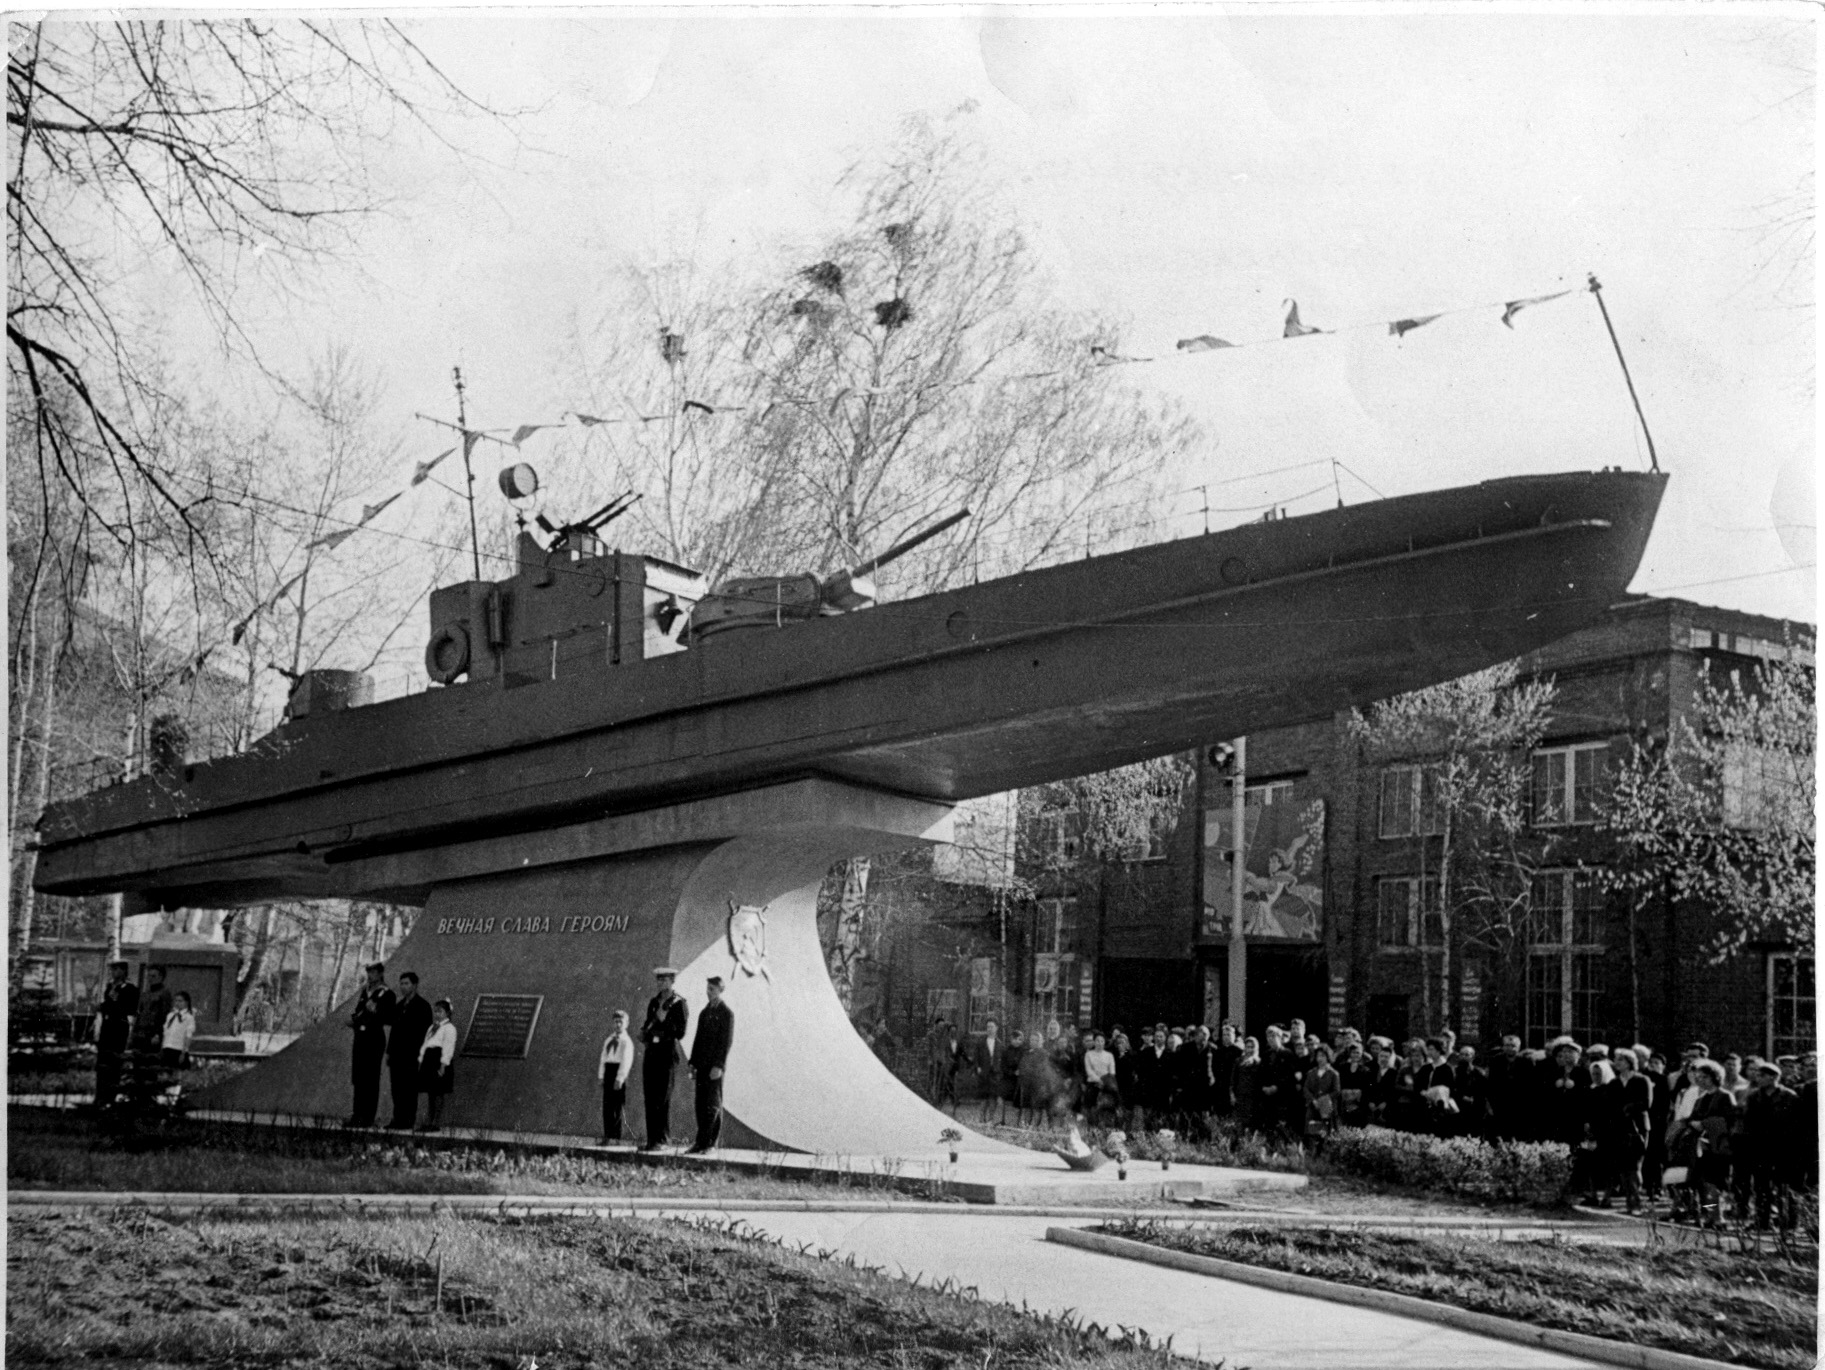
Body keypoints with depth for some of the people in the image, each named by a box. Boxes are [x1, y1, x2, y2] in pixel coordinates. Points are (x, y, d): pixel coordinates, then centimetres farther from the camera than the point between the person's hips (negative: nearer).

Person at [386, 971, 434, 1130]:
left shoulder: (422, 1005, -3)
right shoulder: (399, 1005, 19)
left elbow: (424, 1032, -8)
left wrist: (418, 1054, -14)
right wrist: (389, 1051, 14)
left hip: (411, 1055, -7)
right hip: (397, 1054, 7)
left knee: (408, 1089, -7)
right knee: (396, 1088, 5)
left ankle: (407, 1121, -7)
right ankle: (398, 1119, 7)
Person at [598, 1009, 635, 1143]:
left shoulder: (626, 1041, -5)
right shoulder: (608, 1040, 16)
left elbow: (626, 1061, -13)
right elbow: (603, 1058, 17)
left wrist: (620, 1078, -20)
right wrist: (600, 1075, 9)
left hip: (619, 1071, -7)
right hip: (608, 1070, 7)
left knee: (618, 1106, -5)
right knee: (606, 1104, 5)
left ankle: (617, 1138, -5)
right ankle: (606, 1137, 9)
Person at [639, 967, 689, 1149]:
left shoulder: (679, 1004, -3)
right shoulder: (653, 1002, 16)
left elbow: (680, 1032, -7)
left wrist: (663, 1020, -12)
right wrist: (644, 1033, 4)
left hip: (667, 1052, -6)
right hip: (651, 1051, 6)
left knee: (662, 1098, -7)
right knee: (650, 1097, 3)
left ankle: (661, 1139, -4)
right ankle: (652, 1138, 7)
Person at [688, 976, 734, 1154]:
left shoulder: (726, 1013, -5)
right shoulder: (704, 1012, 17)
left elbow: (727, 1041, -11)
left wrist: (718, 1066, -18)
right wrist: (693, 1062, 12)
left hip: (715, 1065, -7)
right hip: (702, 1064, 7)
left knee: (712, 1104, -8)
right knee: (701, 1104, 4)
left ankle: (704, 1143, -11)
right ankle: (705, 1142, 7)